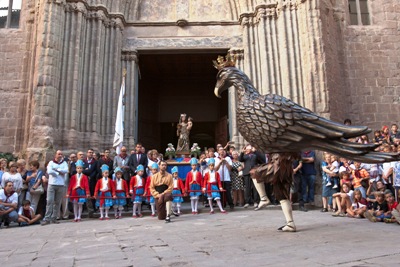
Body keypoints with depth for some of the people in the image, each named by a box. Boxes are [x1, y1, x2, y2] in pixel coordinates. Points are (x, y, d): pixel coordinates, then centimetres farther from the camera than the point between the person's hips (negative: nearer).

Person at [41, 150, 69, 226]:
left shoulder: (64, 163, 11)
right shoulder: (51, 163, 6)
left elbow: (66, 171, -7)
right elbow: (49, 171, -11)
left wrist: (56, 169, -10)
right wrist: (60, 172, -7)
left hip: (61, 185, 2)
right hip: (51, 184, -2)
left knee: (57, 202, 5)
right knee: (49, 201, -8)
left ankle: (53, 218, 12)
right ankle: (47, 218, -5)